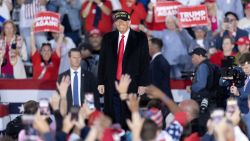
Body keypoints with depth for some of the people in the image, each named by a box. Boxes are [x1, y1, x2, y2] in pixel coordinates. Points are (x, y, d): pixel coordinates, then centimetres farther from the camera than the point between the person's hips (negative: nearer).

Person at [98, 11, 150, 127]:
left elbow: (145, 61, 1)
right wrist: (101, 82, 5)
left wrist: (142, 84, -5)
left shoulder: (140, 38, 3)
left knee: (129, 117, -4)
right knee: (113, 118, 0)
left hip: (131, 84, -2)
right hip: (111, 84, 2)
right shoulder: (107, 38, 11)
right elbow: (102, 61, 11)